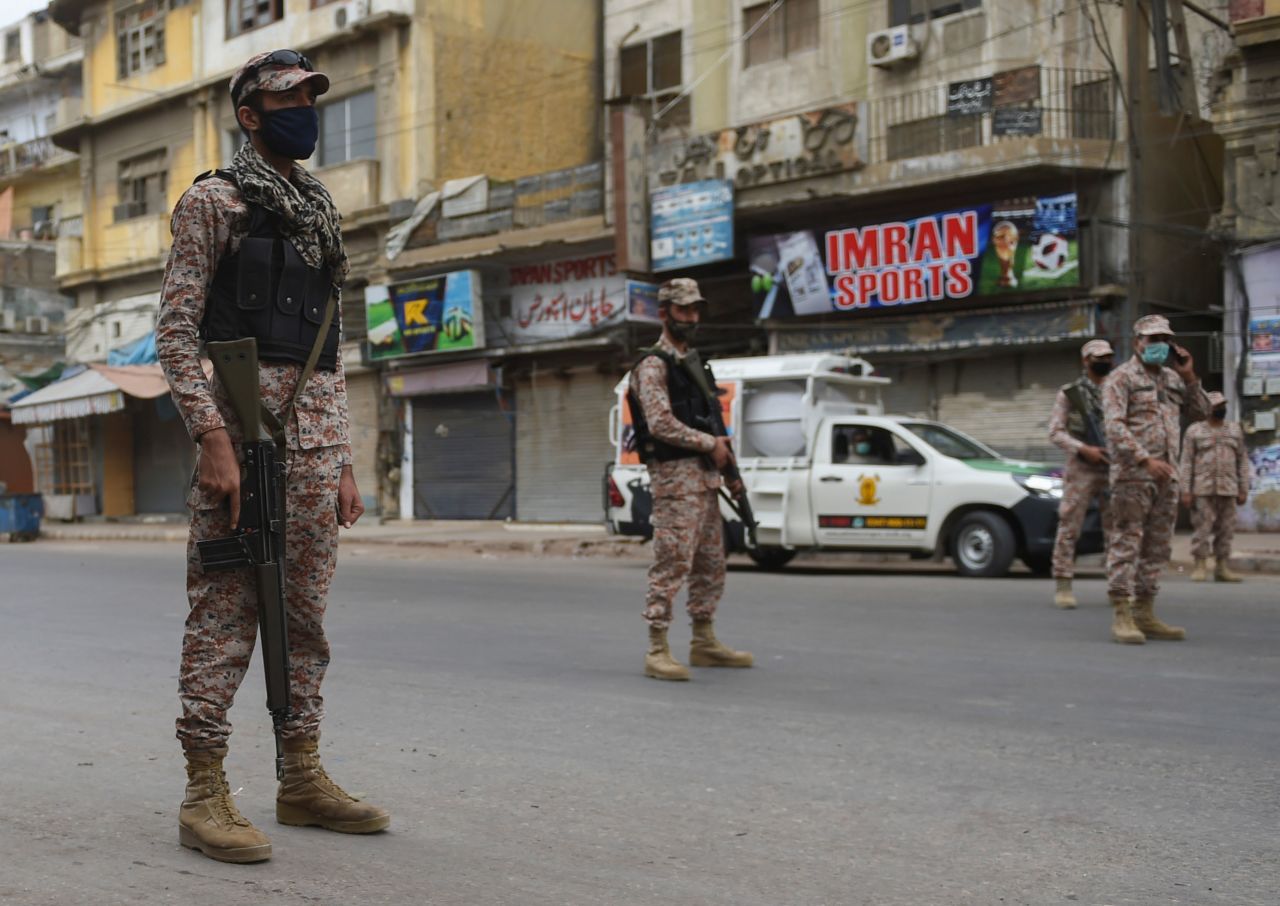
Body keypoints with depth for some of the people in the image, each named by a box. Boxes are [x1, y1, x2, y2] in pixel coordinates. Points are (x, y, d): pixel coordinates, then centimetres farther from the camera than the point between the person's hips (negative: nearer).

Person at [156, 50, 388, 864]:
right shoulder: (213, 201, 2)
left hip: (315, 429, 7)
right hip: (241, 413, -7)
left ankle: (303, 778, 16)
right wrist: (213, 439, -19)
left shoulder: (322, 216, 21)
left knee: (307, 611, 8)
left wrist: (344, 462, 16)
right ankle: (206, 792, -3)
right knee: (226, 612, -7)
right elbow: (176, 330, -8)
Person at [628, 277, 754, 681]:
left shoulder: (694, 362, 19)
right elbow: (662, 424, -19)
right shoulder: (653, 365, -9)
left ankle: (704, 643, 21)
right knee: (671, 565, -10)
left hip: (704, 477, 9)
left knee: (711, 565, 12)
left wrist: (726, 465, 12)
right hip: (675, 477, -9)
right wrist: (711, 444, -12)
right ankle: (657, 651, -7)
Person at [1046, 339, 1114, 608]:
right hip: (1081, 471, -4)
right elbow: (1055, 432, -3)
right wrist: (1083, 449, -15)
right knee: (1069, 528, -5)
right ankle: (1063, 586, 0)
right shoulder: (1069, 393, 2)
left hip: (1114, 470, 4)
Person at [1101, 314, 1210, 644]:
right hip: (1132, 473, -7)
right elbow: (1114, 426, -14)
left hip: (1166, 475, 7)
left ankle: (1145, 615, 15)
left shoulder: (1172, 379, 18)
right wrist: (1145, 460, -24)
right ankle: (1122, 617, -9)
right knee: (1126, 543, -8)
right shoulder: (1121, 378, -3)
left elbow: (1200, 412, 15)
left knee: (1157, 547, 9)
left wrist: (1189, 376, 3)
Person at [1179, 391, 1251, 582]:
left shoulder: (1235, 430, 12)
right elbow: (1186, 463, 1)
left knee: (1225, 530, 2)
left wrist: (1243, 490, 6)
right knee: (1202, 529, -5)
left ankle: (1221, 568, 8)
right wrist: (1185, 491, -7)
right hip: (1202, 490, -3)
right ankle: (1200, 567, 0)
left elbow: (1242, 461, 12)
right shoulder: (1194, 431, 4)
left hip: (1228, 490, 3)